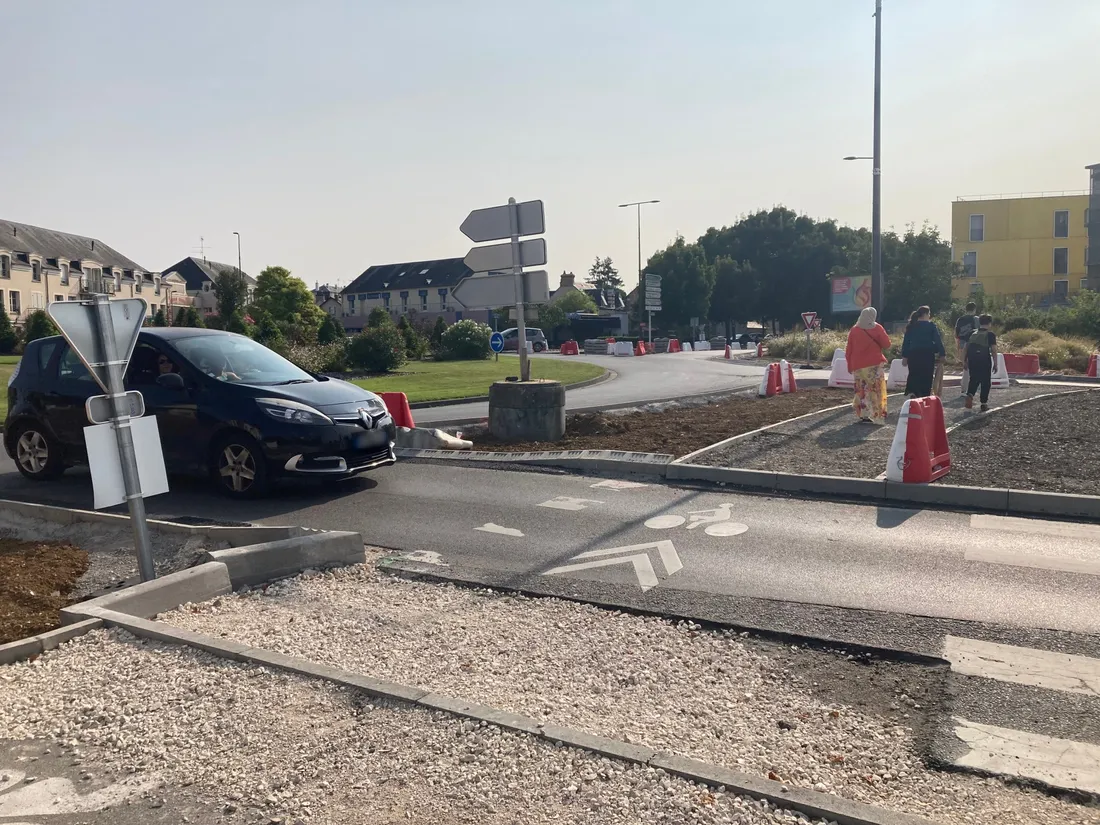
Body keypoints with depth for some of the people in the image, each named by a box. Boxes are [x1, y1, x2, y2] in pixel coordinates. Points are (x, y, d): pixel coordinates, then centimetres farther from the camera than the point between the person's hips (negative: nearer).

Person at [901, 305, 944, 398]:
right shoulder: (931, 326, -1)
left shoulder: (911, 326, 7)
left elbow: (906, 341, 6)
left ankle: (911, 392, -12)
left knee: (914, 375, 9)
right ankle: (925, 398, 5)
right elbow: (938, 341, -3)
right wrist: (942, 354, 2)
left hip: (913, 355, 2)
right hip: (927, 354, -2)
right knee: (927, 376, 5)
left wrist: (904, 356, 9)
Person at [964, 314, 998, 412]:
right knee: (985, 382, 7)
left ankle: (969, 395, -12)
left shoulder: (972, 334, 11)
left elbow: (966, 348, 11)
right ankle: (984, 403, 9)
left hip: (972, 360, 4)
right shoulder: (990, 334, -2)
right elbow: (993, 350, -7)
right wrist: (995, 364, -2)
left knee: (974, 380, 14)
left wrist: (966, 362, 17)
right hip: (985, 361, -4)